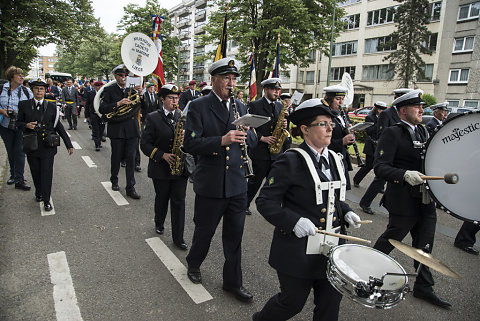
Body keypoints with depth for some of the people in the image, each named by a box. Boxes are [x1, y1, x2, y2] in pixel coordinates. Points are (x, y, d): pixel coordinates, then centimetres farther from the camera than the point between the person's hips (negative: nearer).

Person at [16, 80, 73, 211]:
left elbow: (58, 126, 5)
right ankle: (38, 193, 36)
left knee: (47, 173, -1)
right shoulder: (24, 105, 5)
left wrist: (68, 144, 2)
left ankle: (46, 200, 9)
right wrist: (26, 125, -14)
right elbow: (18, 122, 10)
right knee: (35, 172, 12)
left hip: (47, 146, -1)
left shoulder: (51, 106, 3)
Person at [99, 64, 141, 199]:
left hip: (132, 129, 2)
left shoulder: (132, 89, 8)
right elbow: (102, 109, -8)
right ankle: (114, 181, 35)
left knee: (131, 158, 3)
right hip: (117, 130, -1)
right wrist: (118, 103, -20)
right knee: (116, 157, 10)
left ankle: (130, 188, 9)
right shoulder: (109, 90, 1)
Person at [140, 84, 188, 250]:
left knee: (179, 201, 3)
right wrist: (162, 155, -19)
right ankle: (159, 223, 44)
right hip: (161, 168, -2)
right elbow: (145, 144, -7)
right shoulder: (153, 118, -4)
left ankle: (178, 238, 12)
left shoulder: (182, 117, 6)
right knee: (162, 198, 16)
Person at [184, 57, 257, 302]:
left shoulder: (240, 107, 10)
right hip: (210, 184, -4)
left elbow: (253, 140, 11)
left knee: (234, 235, 13)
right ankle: (194, 264, 45)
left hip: (237, 183, 4)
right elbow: (190, 144, -16)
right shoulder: (198, 106, -7)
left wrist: (246, 134, -12)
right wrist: (222, 140, -28)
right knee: (204, 230, 16)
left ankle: (233, 281, 31)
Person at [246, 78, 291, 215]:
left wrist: (284, 126, -6)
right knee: (255, 181, 5)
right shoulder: (254, 105, -5)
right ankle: (245, 204, 25)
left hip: (277, 151, 5)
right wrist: (263, 138, -17)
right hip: (260, 152, -5)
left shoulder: (280, 106, 13)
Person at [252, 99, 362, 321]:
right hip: (298, 250, -6)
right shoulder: (290, 161, -15)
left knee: (331, 303, 17)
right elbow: (265, 201, -15)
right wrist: (294, 221, -26)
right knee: (293, 302, 11)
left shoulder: (334, 159, 7)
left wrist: (346, 213, 1)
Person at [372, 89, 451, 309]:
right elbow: (380, 167, -20)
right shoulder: (392, 133, -12)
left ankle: (423, 287, 33)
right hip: (403, 202, -7)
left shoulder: (423, 131, 13)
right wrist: (405, 175, -34)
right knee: (391, 240, 7)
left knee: (424, 245, 16)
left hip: (426, 202, 7)